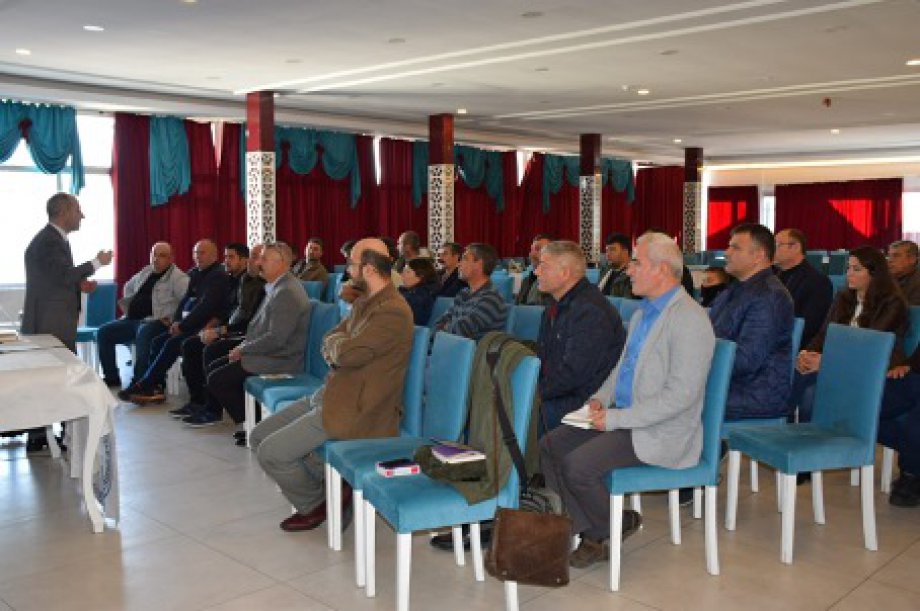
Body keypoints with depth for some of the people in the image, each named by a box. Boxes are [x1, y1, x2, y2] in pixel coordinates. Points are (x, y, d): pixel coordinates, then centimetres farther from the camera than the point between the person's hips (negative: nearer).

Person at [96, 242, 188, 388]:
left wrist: (171, 318, -22)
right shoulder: (145, 272, 19)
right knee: (103, 332, -3)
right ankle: (111, 377, 6)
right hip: (132, 319, 8)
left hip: (156, 321, -8)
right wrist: (128, 304, 22)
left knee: (143, 334, -38)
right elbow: (128, 287, 38)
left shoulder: (178, 277, -6)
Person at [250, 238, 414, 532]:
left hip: (355, 410, -11)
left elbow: (347, 353, -27)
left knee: (270, 453, -12)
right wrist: (339, 347, -10)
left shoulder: (393, 312, -21)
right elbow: (329, 342, 13)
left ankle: (314, 504, 14)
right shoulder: (364, 302, 12)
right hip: (330, 393, 11)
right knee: (259, 436, 11)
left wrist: (337, 343, -5)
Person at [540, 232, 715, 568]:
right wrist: (600, 399, 3)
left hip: (660, 432, -10)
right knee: (550, 446, -1)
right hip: (622, 418, 10)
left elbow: (680, 395, -24)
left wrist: (615, 418, -22)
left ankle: (617, 525, 6)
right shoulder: (642, 314, 14)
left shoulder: (689, 320, -18)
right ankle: (591, 533, 6)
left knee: (577, 465, -23)